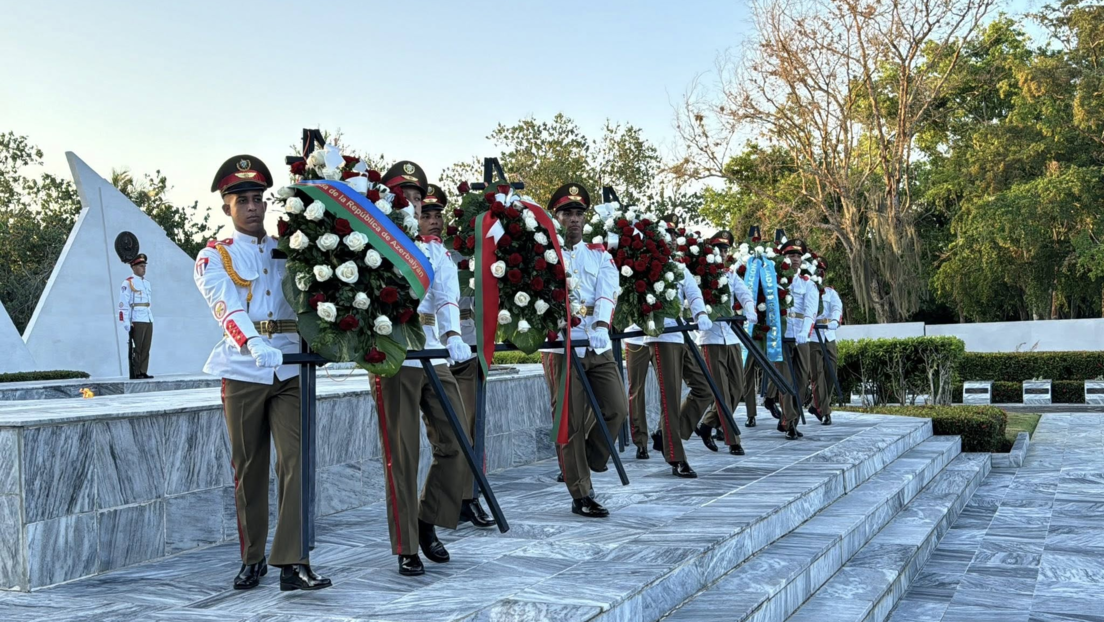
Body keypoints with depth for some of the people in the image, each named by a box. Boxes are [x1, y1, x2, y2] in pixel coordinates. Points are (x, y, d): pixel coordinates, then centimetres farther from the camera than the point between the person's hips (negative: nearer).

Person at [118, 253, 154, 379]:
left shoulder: (147, 283, 18)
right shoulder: (128, 283, -5)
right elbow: (123, 304, -10)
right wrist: (126, 323, -15)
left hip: (148, 321, 7)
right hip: (137, 321, -7)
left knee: (146, 348, 5)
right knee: (137, 348, -5)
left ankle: (143, 372, 8)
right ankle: (136, 373, -1)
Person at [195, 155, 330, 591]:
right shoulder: (214, 257, 4)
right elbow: (227, 308, -15)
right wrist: (254, 345, -33)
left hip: (290, 371, 2)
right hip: (243, 373, -1)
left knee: (296, 462, -9)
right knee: (249, 468, 6)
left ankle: (292, 562, -10)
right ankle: (253, 559, 19)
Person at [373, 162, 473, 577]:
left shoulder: (435, 249, 13)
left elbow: (447, 294, -4)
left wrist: (453, 336, -20)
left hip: (436, 356, 5)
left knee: (456, 445, 3)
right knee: (402, 455, -2)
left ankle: (428, 523, 23)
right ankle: (406, 548, 8)